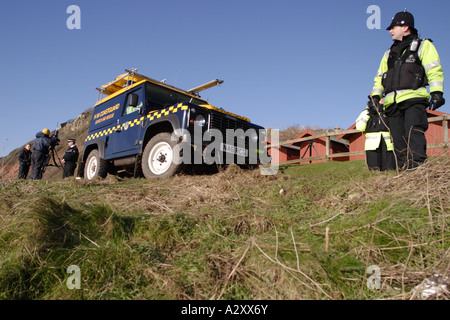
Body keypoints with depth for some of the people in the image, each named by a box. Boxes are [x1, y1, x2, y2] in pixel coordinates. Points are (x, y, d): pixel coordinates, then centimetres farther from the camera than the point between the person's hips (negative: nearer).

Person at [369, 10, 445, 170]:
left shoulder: (423, 46, 14)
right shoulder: (389, 53, 30)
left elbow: (434, 70, 3)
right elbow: (380, 77, 27)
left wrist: (436, 93, -10)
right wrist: (375, 95, 10)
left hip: (414, 98, -5)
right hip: (393, 103, 5)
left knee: (413, 135, -20)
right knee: (398, 141, -1)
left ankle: (417, 168, -24)